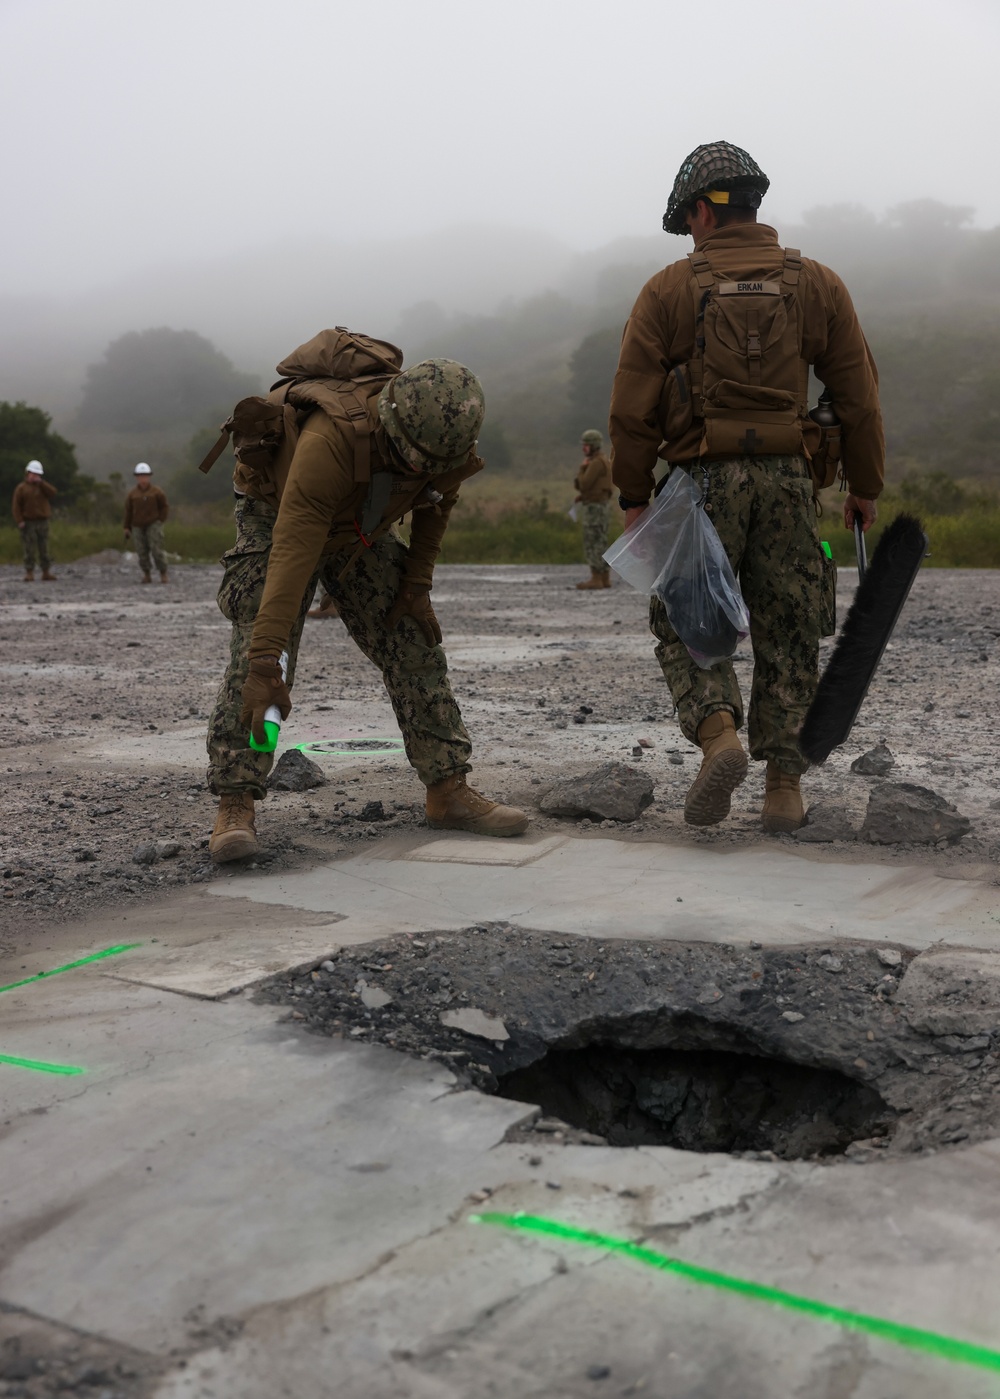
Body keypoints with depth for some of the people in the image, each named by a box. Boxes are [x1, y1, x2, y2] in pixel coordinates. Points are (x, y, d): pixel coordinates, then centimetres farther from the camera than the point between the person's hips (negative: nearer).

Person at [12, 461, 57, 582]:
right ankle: (29, 573, -4)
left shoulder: (43, 486, 13)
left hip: (43, 522, 3)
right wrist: (19, 521, -12)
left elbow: (53, 493, -6)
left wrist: (41, 483, -10)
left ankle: (46, 573, 8)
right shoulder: (21, 488, 2)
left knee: (44, 549, 5)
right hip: (28, 523, -3)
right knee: (29, 550, -6)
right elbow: (16, 505, -3)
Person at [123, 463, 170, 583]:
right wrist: (127, 528, 5)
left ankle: (163, 575, -3)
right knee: (142, 552, 0)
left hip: (153, 525, -2)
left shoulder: (156, 492, -1)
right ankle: (147, 575, 9)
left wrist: (160, 521, -5)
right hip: (138, 527, 2)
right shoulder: (132, 494, 4)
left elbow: (165, 507, 5)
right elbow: (128, 511, 8)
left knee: (156, 550, -10)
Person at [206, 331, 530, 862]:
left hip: (361, 532, 6)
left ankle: (449, 792, 6)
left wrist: (417, 586, -7)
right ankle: (234, 807, -21)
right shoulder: (329, 441, -44)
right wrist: (266, 664, -52)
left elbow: (439, 500, 0)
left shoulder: (446, 438, -25)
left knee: (415, 647, 0)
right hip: (276, 517, -5)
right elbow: (291, 557, -49)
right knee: (254, 658, -22)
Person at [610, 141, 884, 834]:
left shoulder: (669, 290, 1)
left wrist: (634, 495, 7)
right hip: (789, 479, 2)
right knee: (788, 634, 9)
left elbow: (633, 409, -2)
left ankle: (719, 736, -15)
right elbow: (860, 398, 7)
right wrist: (865, 487, 16)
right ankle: (784, 789, 9)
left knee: (685, 623, 9)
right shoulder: (818, 284, 7)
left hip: (702, 479, -2)